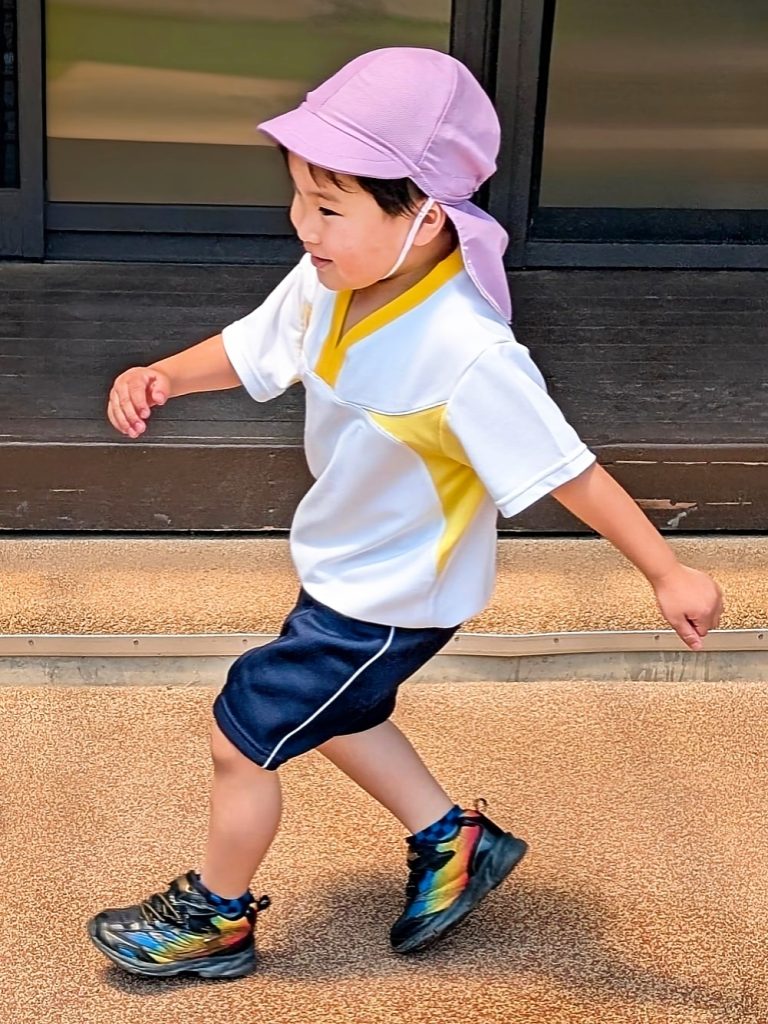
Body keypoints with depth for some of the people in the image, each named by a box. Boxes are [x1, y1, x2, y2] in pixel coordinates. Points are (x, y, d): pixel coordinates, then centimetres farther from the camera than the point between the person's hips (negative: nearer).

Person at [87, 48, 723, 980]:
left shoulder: (467, 354, -36)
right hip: (345, 566, 8)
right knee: (328, 709, 29)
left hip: (393, 600, -8)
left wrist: (666, 572, -20)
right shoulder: (327, 283, -15)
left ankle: (215, 919, 31)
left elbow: (567, 470, -28)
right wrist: (164, 376, -15)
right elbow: (249, 349, 3)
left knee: (241, 737, 5)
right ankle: (451, 841, 46)